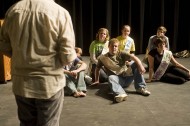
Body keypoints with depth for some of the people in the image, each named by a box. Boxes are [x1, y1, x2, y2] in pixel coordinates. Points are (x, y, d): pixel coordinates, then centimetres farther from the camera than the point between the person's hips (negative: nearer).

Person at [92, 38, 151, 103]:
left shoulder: (121, 54, 3)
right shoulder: (103, 58, 5)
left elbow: (133, 57, -14)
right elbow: (97, 68, 20)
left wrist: (140, 65, -32)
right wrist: (97, 80, 21)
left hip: (127, 76, 2)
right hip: (117, 79, -2)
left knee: (135, 64, -17)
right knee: (111, 78, -36)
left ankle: (140, 88, -18)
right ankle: (121, 94, -65)